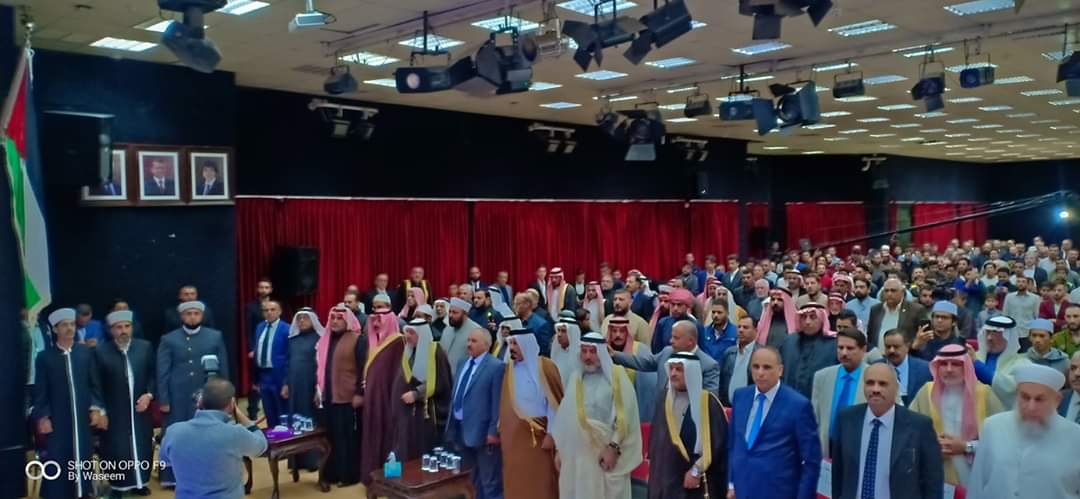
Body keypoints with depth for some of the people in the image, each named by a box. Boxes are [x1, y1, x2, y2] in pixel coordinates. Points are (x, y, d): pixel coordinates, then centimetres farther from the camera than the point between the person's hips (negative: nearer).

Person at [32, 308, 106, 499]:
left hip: (83, 417, 2)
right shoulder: (45, 357, -1)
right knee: (58, 463, 2)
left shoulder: (86, 352, 3)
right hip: (57, 420, -2)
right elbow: (40, 391, 0)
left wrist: (96, 408, -4)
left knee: (83, 458, 10)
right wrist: (42, 416, -8)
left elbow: (95, 384, 5)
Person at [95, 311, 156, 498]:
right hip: (114, 413, -2)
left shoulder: (145, 347, 1)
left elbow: (154, 375, 5)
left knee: (142, 447, 11)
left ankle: (140, 482, 26)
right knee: (116, 450, 6)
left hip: (140, 409, 2)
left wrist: (149, 394, -9)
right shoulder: (101, 351, -6)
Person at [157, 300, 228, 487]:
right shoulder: (168, 340, 2)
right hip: (178, 399, -1)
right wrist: (163, 399, -5)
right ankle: (172, 477, 16)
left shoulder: (215, 337, 4)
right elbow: (162, 373, 0)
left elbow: (223, 369, 4)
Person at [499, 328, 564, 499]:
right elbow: (506, 402, 13)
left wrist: (550, 434, -13)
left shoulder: (545, 366, -9)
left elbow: (554, 402, -10)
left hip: (538, 434, -5)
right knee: (516, 482, 8)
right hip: (513, 435, 5)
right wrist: (501, 429, 11)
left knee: (540, 482, -1)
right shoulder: (509, 368, 9)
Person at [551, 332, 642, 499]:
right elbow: (564, 416, 13)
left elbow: (624, 416, -10)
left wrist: (613, 447, -15)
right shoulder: (576, 377, 11)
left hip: (605, 452, -4)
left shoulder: (616, 376, -4)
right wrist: (559, 449, 11)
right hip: (576, 454, 4)